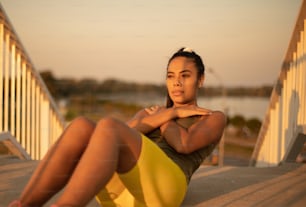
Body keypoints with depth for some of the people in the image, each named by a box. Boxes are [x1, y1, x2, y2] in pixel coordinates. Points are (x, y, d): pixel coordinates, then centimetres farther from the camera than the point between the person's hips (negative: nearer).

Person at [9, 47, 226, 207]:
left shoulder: (215, 119, 23)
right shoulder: (149, 112, 36)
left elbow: (184, 144, -2)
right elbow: (127, 131, 11)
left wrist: (162, 119, 16)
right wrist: (171, 113, 9)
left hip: (157, 189, -5)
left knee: (108, 127, -33)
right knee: (82, 127, -25)